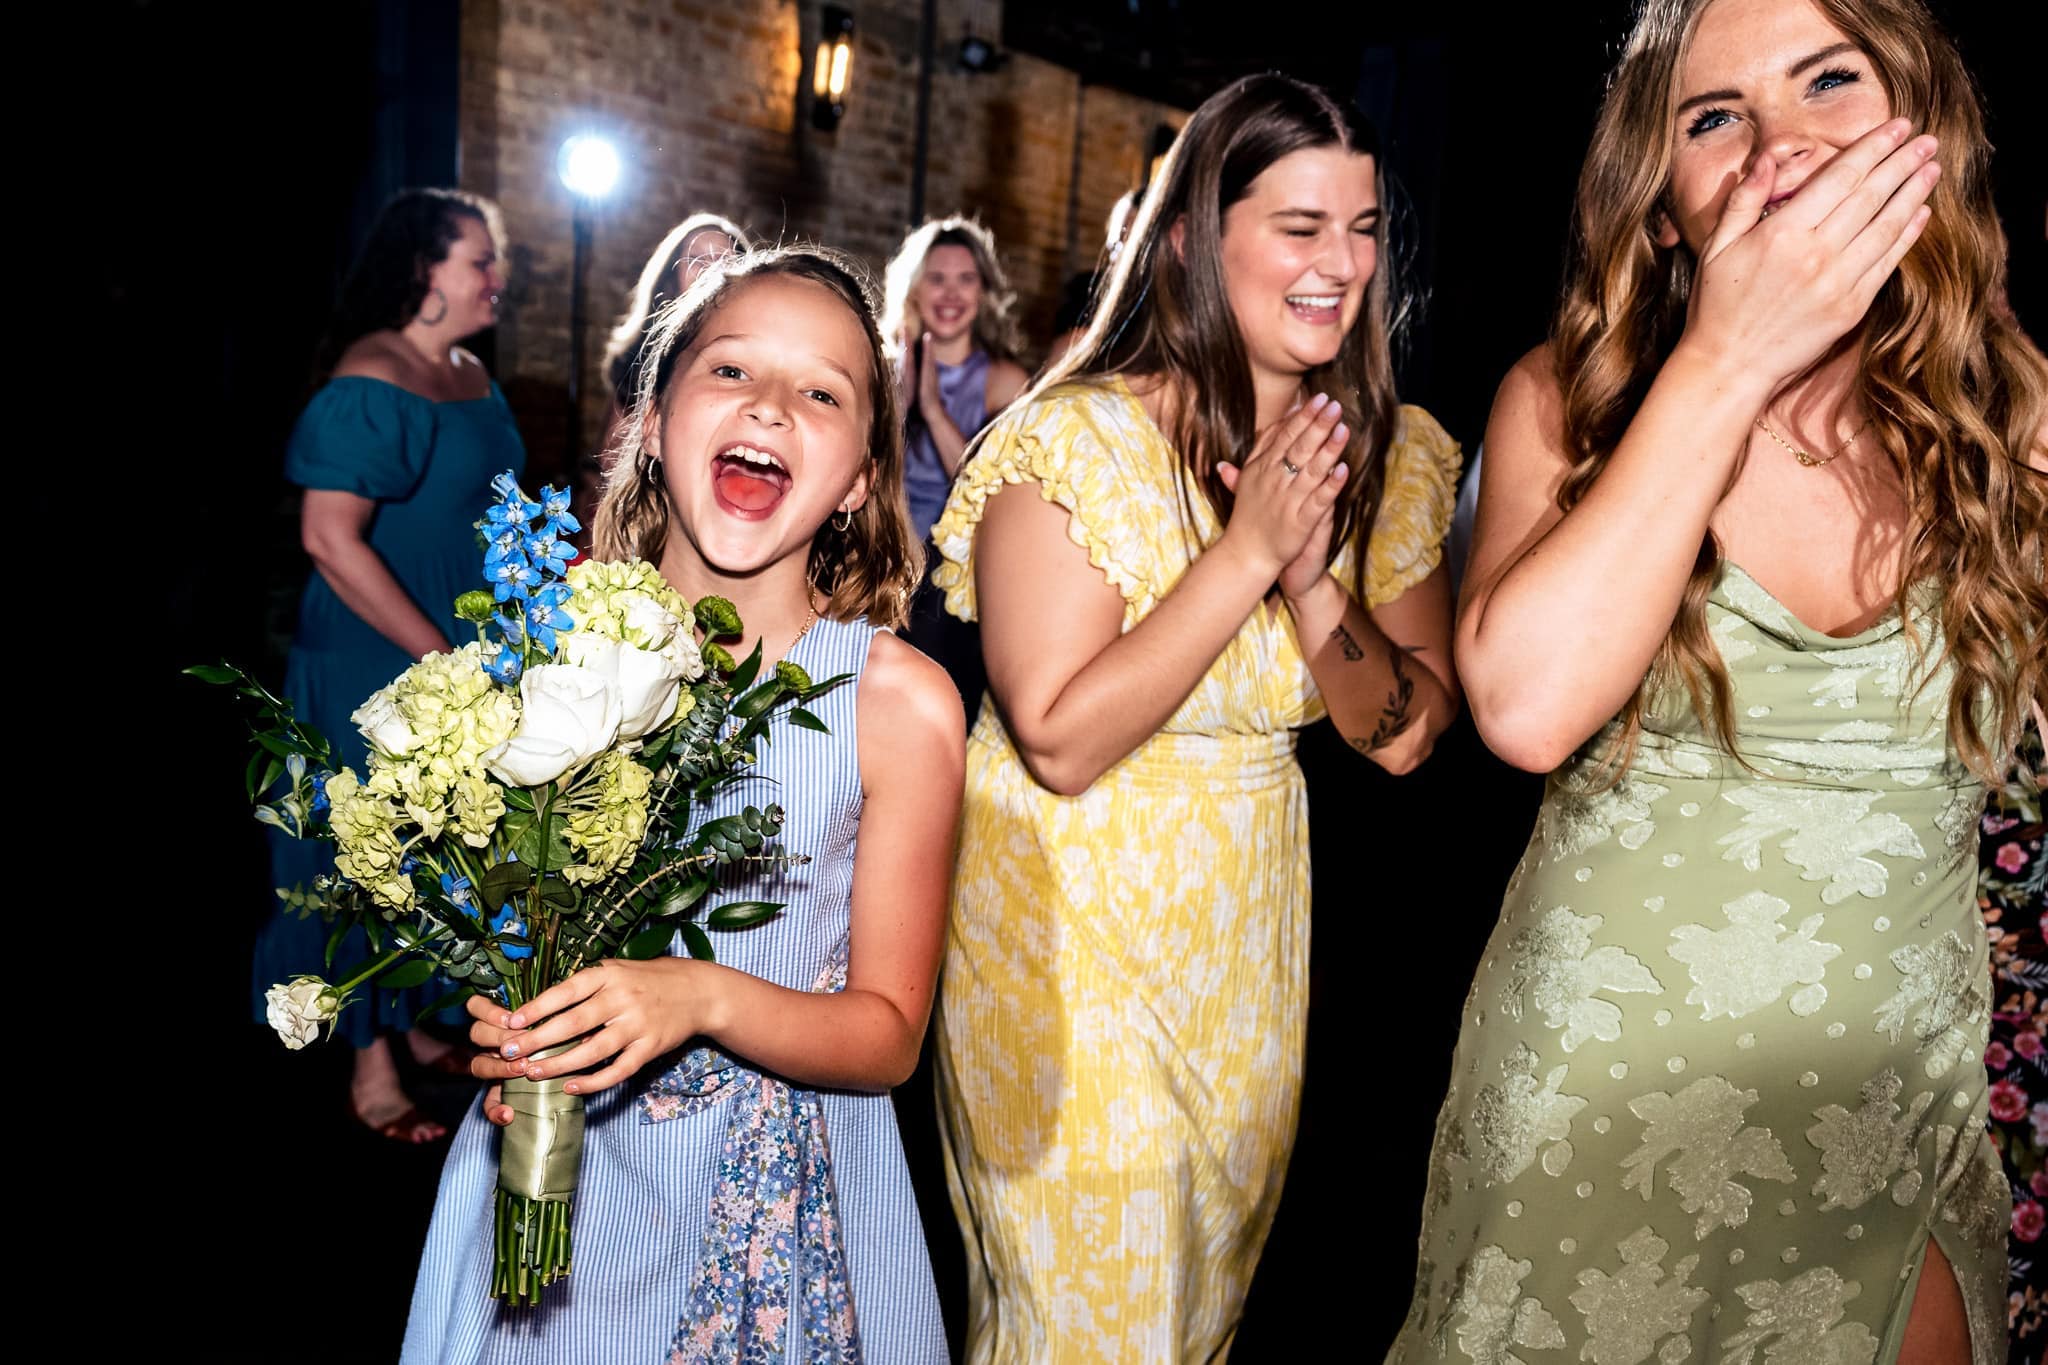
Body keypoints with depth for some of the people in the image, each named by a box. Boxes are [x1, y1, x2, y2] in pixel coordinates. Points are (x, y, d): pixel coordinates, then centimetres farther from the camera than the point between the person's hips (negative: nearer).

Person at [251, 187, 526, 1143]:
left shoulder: (472, 377, 9)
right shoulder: (371, 383, -17)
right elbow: (330, 537, -23)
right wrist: (439, 655, -22)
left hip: (466, 661, 8)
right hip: (379, 670, -8)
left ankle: (423, 1027, 34)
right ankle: (373, 1072, 17)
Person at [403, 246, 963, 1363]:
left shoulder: (898, 701, -16)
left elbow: (886, 1036, -10)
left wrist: (704, 997, -26)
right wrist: (486, 1029, -16)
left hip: (781, 1197, -1)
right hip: (551, 1176, 2)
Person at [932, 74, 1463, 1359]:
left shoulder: (1394, 458, -2)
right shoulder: (1078, 441, -19)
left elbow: (1407, 735, -5)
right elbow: (1061, 742, -23)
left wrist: (1311, 575, -22)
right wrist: (1246, 551, -27)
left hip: (1249, 917, 5)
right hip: (1062, 924, -5)